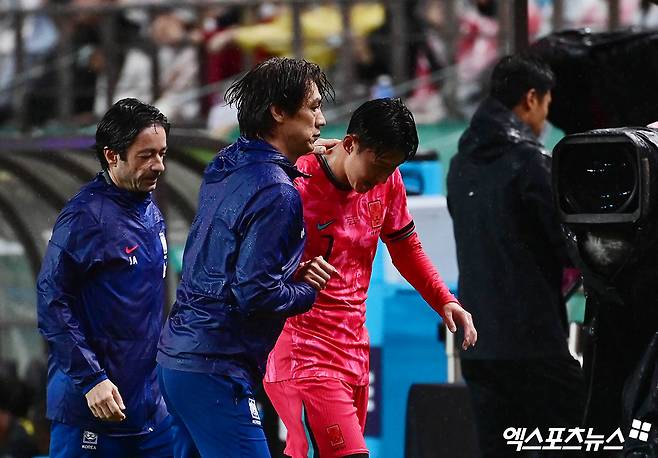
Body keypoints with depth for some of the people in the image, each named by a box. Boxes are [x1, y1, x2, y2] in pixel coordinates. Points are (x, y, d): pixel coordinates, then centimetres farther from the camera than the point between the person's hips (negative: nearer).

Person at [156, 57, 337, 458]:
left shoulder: (226, 168, 12)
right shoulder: (277, 194, -16)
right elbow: (255, 294, -20)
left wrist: (294, 272, 9)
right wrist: (308, 291, -3)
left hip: (177, 358, 10)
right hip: (214, 371, -10)